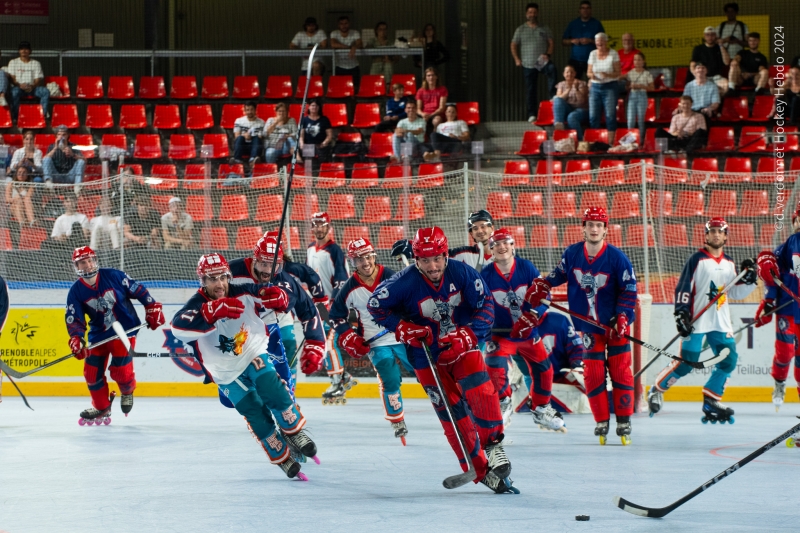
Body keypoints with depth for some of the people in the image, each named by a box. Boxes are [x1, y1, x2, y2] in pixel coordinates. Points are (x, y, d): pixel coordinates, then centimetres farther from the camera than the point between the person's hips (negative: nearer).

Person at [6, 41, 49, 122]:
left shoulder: (36, 63, 14)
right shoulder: (13, 62, 11)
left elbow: (38, 80, 6)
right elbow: (11, 78, 2)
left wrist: (32, 86, -18)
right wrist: (19, 85, -20)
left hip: (32, 87, 2)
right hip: (18, 87, -2)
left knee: (45, 91, -28)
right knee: (15, 92, -40)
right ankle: (14, 117, -34)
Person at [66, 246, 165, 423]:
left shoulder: (113, 276, -12)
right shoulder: (76, 291, -5)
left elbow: (138, 290, -2)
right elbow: (74, 319, -8)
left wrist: (152, 308, -5)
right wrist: (76, 339, -25)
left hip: (125, 329, -4)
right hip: (98, 334, 4)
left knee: (120, 369, -15)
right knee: (92, 371, -2)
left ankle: (128, 391, 21)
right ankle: (102, 407, 21)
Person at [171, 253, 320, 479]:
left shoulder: (242, 294, -16)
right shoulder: (196, 306, -22)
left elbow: (280, 297, -11)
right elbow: (179, 326, -45)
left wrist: (275, 295, -39)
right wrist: (214, 311, -58)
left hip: (255, 354, 1)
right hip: (227, 373, -1)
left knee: (274, 392, -21)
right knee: (257, 415, -5)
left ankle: (296, 433, 4)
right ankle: (282, 458, 12)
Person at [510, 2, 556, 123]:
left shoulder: (544, 29, 9)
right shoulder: (521, 30, 9)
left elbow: (551, 43, 7)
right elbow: (514, 45, 11)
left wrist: (548, 55, -10)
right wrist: (516, 59, -2)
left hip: (543, 61, -1)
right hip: (528, 63, 1)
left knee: (552, 70, -34)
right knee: (530, 89, 2)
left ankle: (553, 97, -31)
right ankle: (532, 114, 7)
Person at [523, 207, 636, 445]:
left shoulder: (617, 258, -11)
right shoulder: (571, 254, -3)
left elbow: (629, 291, -7)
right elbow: (560, 274, 15)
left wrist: (622, 318, -15)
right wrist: (542, 286, -1)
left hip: (615, 324, -2)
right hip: (589, 325, 2)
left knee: (620, 372, -1)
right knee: (593, 375, -1)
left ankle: (624, 422, 7)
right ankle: (601, 422, 10)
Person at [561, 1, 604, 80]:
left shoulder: (596, 24, 5)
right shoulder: (573, 24, 11)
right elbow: (563, 41, 13)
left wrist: (590, 41, -14)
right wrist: (572, 41, -8)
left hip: (591, 61, -2)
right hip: (575, 60, 2)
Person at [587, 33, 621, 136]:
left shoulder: (613, 54, -1)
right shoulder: (593, 54, 8)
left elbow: (617, 73, -3)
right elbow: (589, 72, 10)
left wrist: (607, 75, -22)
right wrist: (591, 75, -14)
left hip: (610, 87, -3)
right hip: (595, 87, 3)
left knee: (610, 115, -8)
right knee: (593, 116, -3)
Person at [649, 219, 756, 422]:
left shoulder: (729, 263, 12)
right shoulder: (697, 260, -7)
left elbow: (735, 293, 16)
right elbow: (683, 288, -11)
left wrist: (749, 279, 0)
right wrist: (681, 314, -18)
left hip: (721, 322, 6)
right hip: (697, 321, -6)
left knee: (729, 359, -3)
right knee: (686, 362, -10)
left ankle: (710, 402, 7)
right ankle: (656, 390, 10)